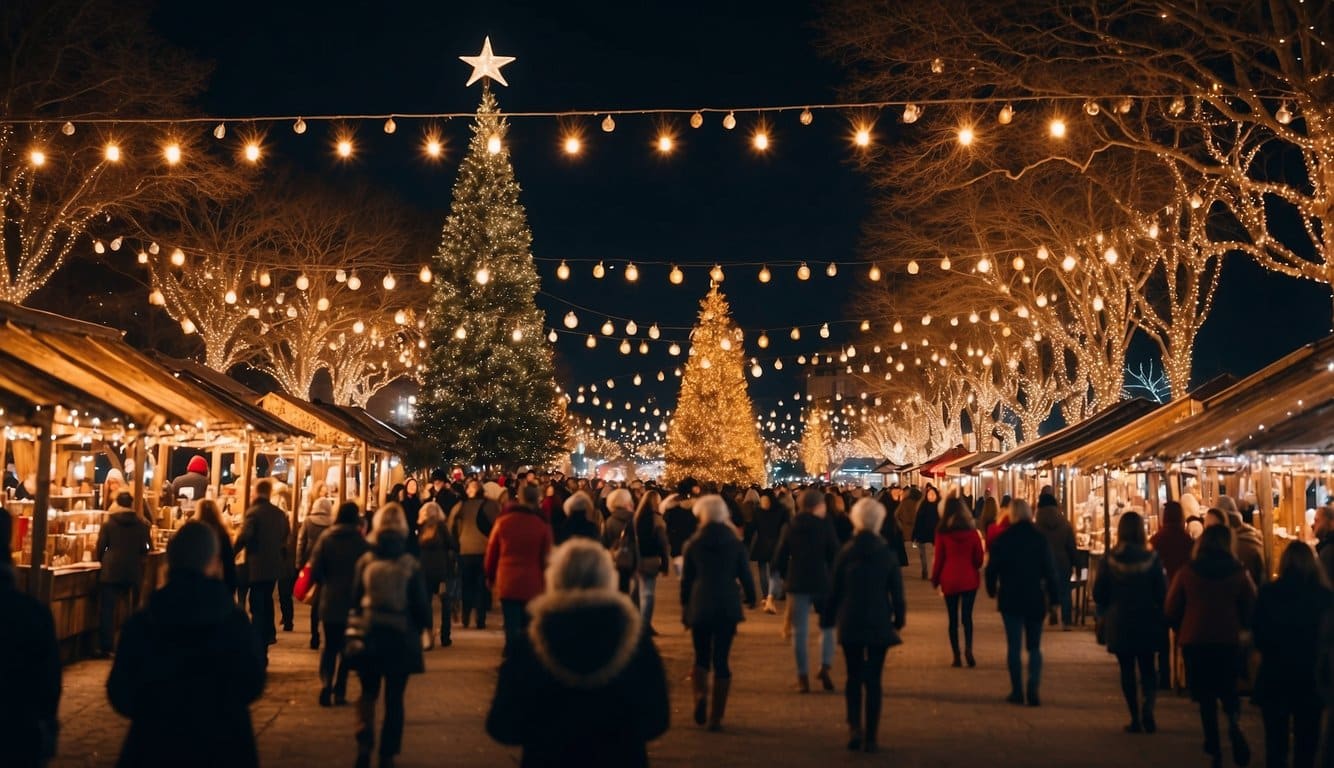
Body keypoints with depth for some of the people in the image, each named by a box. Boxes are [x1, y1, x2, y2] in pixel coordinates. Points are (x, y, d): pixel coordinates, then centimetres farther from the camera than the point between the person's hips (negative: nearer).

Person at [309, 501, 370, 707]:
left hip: (329, 600, 1)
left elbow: (315, 570, -6)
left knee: (330, 646, 13)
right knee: (346, 647, 11)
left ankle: (326, 684, -7)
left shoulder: (326, 538, -4)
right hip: (353, 602, -1)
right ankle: (339, 691, 7)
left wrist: (325, 584, 12)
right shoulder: (362, 542, -8)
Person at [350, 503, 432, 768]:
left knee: (368, 692, 18)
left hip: (369, 634, 1)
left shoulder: (365, 561, -6)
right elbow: (420, 603, -6)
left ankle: (364, 743, -1)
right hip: (401, 637, -1)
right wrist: (424, 625, 13)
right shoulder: (411, 565, -11)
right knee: (394, 697, 10)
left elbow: (355, 599, 4)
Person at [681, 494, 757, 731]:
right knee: (721, 660, 4)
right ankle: (716, 717, 3)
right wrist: (751, 597, 20)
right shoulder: (736, 543, 2)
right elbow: (745, 575, 4)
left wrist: (685, 607, 15)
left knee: (701, 656, 15)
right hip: (728, 607, 0)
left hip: (700, 606, 0)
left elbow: (686, 579, 6)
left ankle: (700, 695, -12)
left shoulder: (693, 544, 2)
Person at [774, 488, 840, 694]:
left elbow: (779, 558, 3)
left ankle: (803, 677, 4)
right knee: (827, 626, 15)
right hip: (822, 583, -2)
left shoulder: (790, 527, 4)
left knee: (800, 631, 5)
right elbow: (834, 555, -7)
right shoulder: (825, 526, -5)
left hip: (797, 584, 2)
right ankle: (825, 666, -1)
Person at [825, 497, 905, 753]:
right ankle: (870, 738, 5)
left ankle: (854, 727, -5)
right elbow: (897, 592, 0)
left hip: (850, 624, 0)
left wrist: (829, 617, 12)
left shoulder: (845, 552, -4)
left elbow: (835, 589, 1)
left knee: (854, 677, 12)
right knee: (874, 680, 5)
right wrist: (899, 619, 12)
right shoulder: (888, 554, -3)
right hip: (879, 624, 0)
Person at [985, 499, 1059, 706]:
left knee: (1014, 646, 5)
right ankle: (1033, 691, -1)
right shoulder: (1040, 538, -3)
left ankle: (1017, 691, 6)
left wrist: (992, 590, 13)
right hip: (1035, 599, 1)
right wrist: (1052, 598, 4)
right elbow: (1049, 570, -2)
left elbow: (992, 568, -2)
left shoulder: (1003, 539, -5)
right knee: (1034, 647, 9)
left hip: (1010, 599, -1)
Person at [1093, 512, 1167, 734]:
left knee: (1127, 670, 9)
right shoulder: (1151, 558, -8)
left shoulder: (1109, 559, -8)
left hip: (1118, 624, 0)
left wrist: (1105, 614, 16)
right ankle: (1147, 704, -14)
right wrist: (1162, 622, 9)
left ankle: (1135, 718, 7)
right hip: (1147, 623, 0)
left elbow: (1098, 594, -3)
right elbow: (1162, 593, -4)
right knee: (1147, 668, 12)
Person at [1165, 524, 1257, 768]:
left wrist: (1183, 630, 18)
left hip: (1194, 640, -1)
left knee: (1206, 695, 9)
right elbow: (1251, 609, 3)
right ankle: (1234, 723, -14)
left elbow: (1171, 610, 0)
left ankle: (1214, 747, 4)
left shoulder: (1186, 573, -3)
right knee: (1228, 689, 15)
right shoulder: (1239, 574, -2)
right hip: (1229, 640, 1)